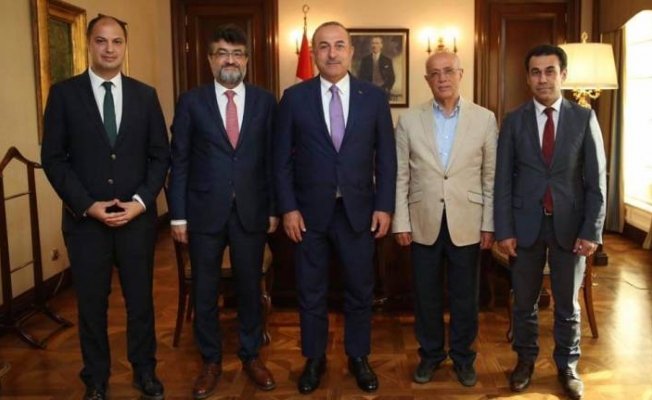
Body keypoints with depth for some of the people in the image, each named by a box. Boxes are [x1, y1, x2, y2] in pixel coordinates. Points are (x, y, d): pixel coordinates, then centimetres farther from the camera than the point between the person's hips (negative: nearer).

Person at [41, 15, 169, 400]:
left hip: (138, 218, 1)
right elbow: (53, 158, -3)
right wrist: (87, 205, -12)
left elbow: (161, 155, 4)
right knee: (91, 304, 10)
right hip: (85, 219, -1)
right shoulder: (64, 93, -1)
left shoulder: (145, 94, 5)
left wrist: (141, 201, -9)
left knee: (140, 299, 12)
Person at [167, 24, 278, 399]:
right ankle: (211, 361, 28)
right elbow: (180, 161, 0)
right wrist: (179, 215, -3)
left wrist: (274, 209, 2)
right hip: (205, 210, 0)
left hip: (251, 211, 1)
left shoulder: (266, 101, 3)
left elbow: (273, 158, 4)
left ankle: (251, 355, 31)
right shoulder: (191, 101, 1)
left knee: (250, 287, 12)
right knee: (205, 290, 10)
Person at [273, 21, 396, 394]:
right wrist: (288, 208, -7)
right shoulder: (294, 97, -1)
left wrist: (384, 206, -3)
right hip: (310, 210, 0)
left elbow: (386, 156, 2)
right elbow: (282, 159, 0)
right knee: (311, 291, 11)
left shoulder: (374, 96, 1)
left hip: (359, 210, 1)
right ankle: (315, 359, 30)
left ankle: (359, 357, 32)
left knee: (360, 290, 12)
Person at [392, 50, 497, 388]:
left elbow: (491, 176, 1)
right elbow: (401, 177, 0)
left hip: (466, 224, 0)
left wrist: (489, 224, -1)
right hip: (424, 223, 0)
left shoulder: (484, 119, 0)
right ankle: (430, 354, 30)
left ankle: (463, 356, 30)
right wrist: (400, 222, -3)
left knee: (465, 295, 11)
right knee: (426, 294, 11)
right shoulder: (409, 120, 0)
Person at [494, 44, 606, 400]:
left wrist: (591, 230, -8)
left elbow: (596, 179, -2)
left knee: (567, 303, 12)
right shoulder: (513, 121, 1)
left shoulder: (584, 118, -1)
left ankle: (567, 366, 30)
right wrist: (504, 230, -7)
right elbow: (503, 180, -1)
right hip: (526, 223, 1)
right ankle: (525, 360, 32)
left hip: (570, 224, 0)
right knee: (524, 301, 13)